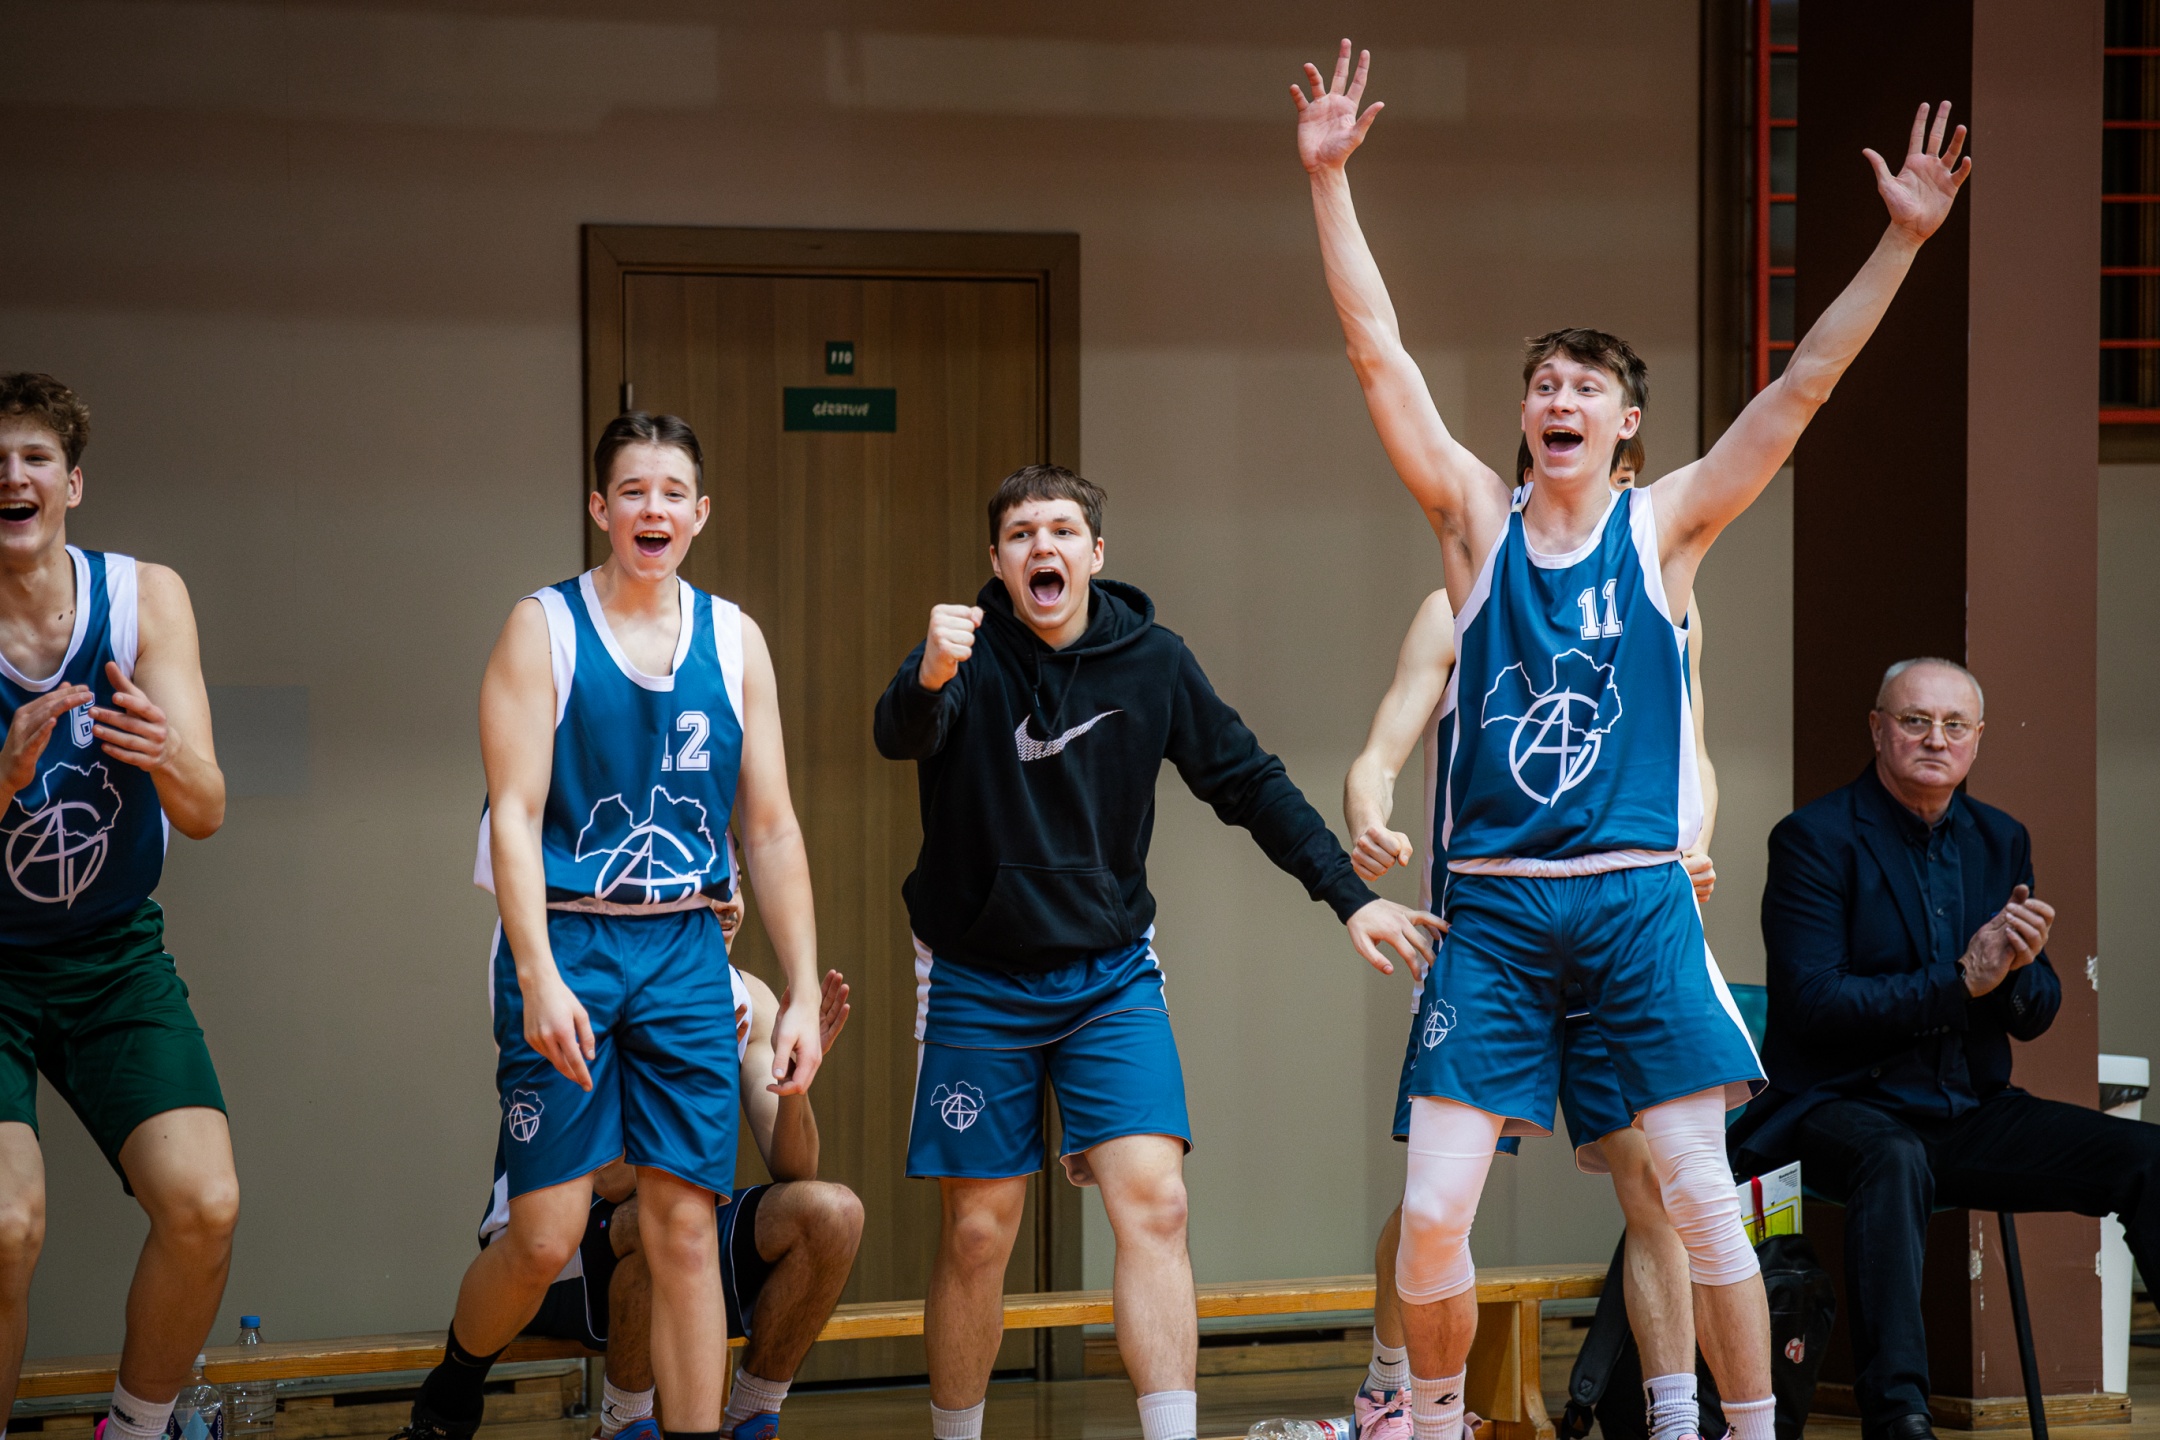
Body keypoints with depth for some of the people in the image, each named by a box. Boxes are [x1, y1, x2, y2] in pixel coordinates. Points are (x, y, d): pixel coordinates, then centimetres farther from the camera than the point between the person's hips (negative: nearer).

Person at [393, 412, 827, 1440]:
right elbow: (514, 815, -9)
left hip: (687, 957, 3)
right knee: (545, 1236, -4)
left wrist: (804, 993, 6)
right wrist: (539, 978, -20)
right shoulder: (543, 629, -2)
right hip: (565, 943, -3)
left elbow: (772, 829, 12)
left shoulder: (734, 640, 9)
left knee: (686, 1227, -1)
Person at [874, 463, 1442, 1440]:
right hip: (978, 982, -2)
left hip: (1110, 974, 2)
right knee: (977, 1233, 3)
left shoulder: (1151, 661, -1)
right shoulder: (971, 650, -10)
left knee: (1152, 1202, -13)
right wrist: (929, 680, -54)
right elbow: (900, 734, -30)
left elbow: (1249, 783, 8)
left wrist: (1348, 894, 1)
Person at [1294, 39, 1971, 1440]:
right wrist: (1329, 180, -8)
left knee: (1702, 1194, -3)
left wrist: (1904, 241, -10)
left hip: (1639, 899, -1)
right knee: (1432, 1210, -3)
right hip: (1494, 905, 1)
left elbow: (1805, 384, -3)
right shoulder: (1477, 522, 4)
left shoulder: (1664, 526, 3)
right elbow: (1380, 356, -2)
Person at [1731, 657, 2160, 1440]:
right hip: (1841, 1105, -6)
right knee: (1895, 1160, -40)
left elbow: (2036, 1016, 13)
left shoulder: (2001, 840, 13)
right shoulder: (1815, 839, -5)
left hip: (1970, 1112, 6)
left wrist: (2018, 968, -12)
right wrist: (1958, 980, -19)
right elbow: (1812, 1000, -16)